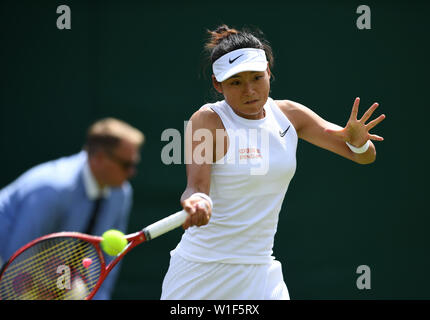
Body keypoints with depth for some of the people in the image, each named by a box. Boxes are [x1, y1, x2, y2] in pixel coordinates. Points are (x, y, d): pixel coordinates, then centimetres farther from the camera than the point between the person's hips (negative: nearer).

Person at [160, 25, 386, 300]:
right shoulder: (207, 121, -12)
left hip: (259, 273, 4)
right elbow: (196, 187, -24)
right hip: (200, 273, -4)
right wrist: (197, 202, -48)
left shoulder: (289, 115, 2)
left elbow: (365, 156, 6)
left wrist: (358, 141, -19)